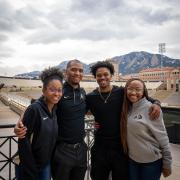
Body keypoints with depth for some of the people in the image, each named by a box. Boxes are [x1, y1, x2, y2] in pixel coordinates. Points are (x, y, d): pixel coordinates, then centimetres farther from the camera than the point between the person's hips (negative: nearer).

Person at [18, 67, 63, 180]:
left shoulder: (55, 109, -1)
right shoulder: (34, 109, -21)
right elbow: (23, 140, -20)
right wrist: (30, 169, -18)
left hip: (47, 164, 6)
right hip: (32, 165, -6)